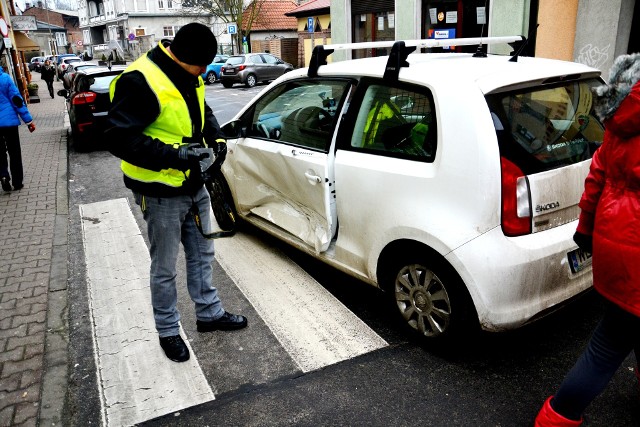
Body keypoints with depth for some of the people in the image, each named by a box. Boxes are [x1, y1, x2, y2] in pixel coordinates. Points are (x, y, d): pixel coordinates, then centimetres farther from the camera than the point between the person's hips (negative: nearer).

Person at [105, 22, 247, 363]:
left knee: (202, 254, 20)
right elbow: (120, 139, -25)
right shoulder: (141, 82, -23)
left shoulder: (187, 76, 4)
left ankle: (210, 313, 38)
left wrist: (215, 137, 0)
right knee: (165, 268, 8)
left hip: (194, 185, 8)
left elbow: (202, 112, 20)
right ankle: (167, 331, 28)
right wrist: (173, 154, -29)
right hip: (161, 194, -8)